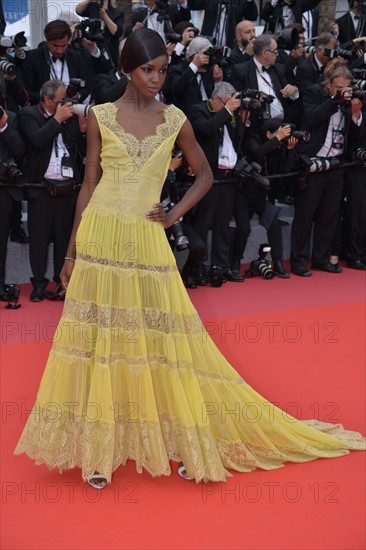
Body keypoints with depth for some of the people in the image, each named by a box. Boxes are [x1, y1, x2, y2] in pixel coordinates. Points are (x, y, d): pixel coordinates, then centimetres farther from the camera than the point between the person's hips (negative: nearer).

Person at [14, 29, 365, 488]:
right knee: (100, 339, 3)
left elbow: (204, 175, 17)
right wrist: (71, 252, 4)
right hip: (100, 238, 0)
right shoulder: (101, 117, 3)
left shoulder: (174, 120, 6)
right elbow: (88, 185, 5)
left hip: (146, 241, 0)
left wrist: (175, 214, 2)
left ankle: (187, 440, 16)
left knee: (161, 337, 3)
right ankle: (99, 449, 14)